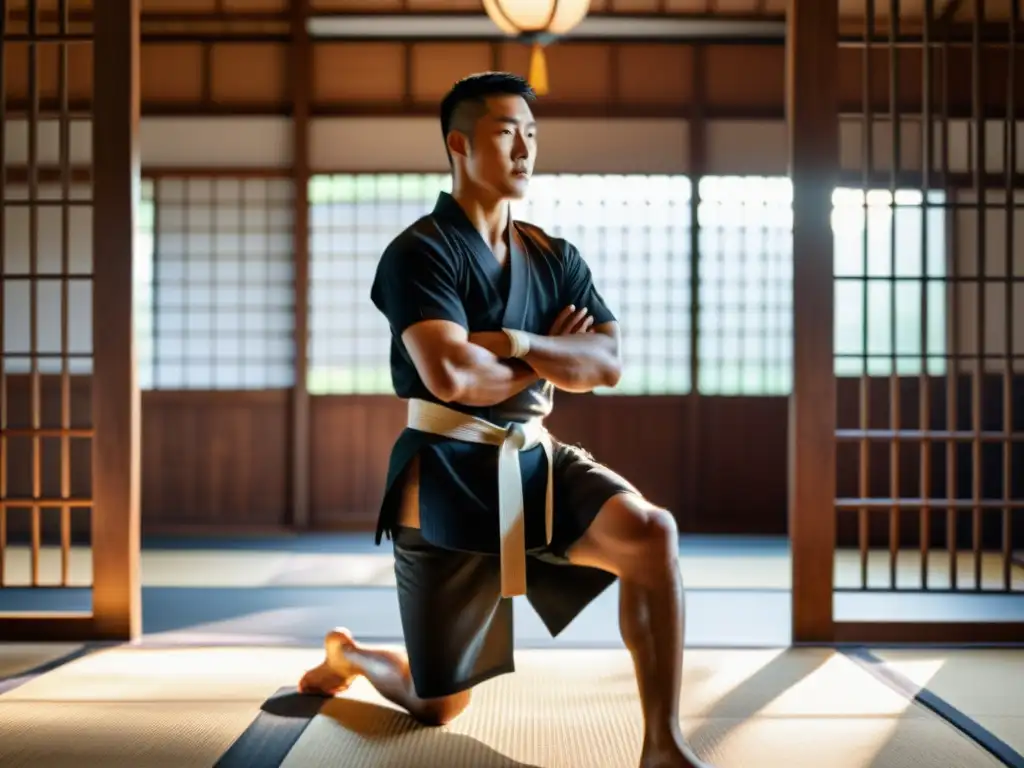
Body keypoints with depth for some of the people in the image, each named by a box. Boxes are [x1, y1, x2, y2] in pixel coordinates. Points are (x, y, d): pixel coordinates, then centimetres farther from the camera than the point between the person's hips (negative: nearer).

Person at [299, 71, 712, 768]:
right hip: (448, 478, -4)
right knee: (437, 705, 8)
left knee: (651, 533, -27)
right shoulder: (420, 253, -12)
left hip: (535, 461, 5)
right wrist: (546, 360, -10)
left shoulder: (556, 259, 7)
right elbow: (451, 377, -27)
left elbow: (608, 364, -6)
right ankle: (347, 654, 44)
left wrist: (510, 342, -20)